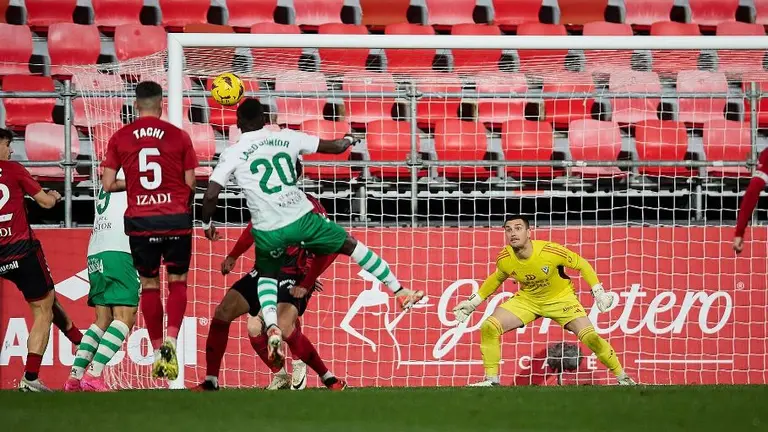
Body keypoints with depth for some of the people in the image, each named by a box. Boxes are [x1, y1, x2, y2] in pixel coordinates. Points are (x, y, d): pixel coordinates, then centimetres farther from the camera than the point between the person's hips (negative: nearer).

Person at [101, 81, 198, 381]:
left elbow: (108, 184, 0)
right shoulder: (179, 136, -1)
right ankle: (171, 340, -10)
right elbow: (191, 183, 1)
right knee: (177, 281, 11)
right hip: (176, 219, -1)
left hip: (140, 221, 1)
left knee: (149, 285, 12)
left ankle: (157, 351, 12)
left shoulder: (120, 138, 1)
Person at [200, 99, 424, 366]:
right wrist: (349, 140, 35)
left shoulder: (233, 154, -1)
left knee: (266, 276, 26)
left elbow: (211, 195, -8)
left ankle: (272, 328, 1)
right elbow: (335, 147, 10)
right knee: (351, 245, 21)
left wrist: (207, 223, 12)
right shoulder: (286, 138, 5)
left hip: (269, 231, -1)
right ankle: (401, 292, 28)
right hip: (302, 218, 1)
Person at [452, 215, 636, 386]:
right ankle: (491, 379, -2)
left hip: (560, 298, -3)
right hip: (527, 299, 3)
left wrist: (599, 292, -18)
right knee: (488, 327, -15)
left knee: (590, 337, -18)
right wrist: (473, 302, 8)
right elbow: (497, 278, 7)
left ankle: (622, 377, 2)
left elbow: (582, 264, -13)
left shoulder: (551, 251, -30)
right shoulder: (504, 259, -18)